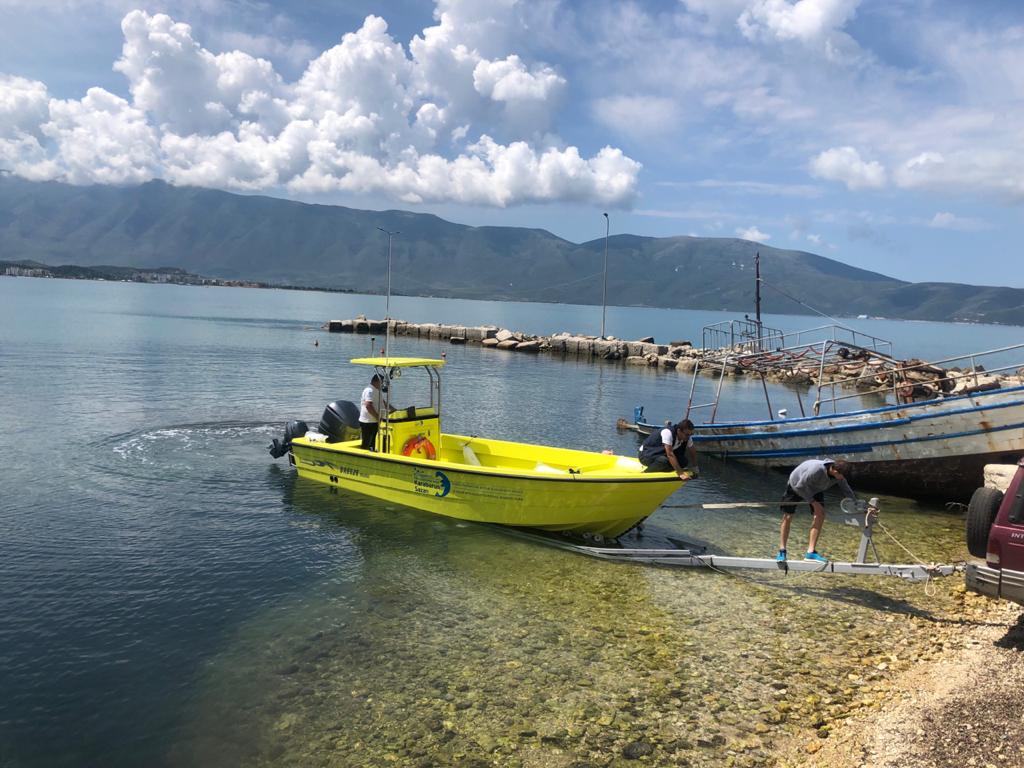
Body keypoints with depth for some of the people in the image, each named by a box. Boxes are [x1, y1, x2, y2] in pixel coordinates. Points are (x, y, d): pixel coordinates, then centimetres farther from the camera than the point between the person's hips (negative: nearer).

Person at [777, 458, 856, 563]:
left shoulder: (839, 474, -23)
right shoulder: (816, 469, -43)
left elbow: (845, 488, -5)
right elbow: (800, 487, -32)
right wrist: (813, 502, -27)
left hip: (815, 489, 5)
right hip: (796, 485, -5)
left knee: (820, 515, -13)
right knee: (787, 517, -5)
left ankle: (811, 552, -7)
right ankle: (782, 551, 9)